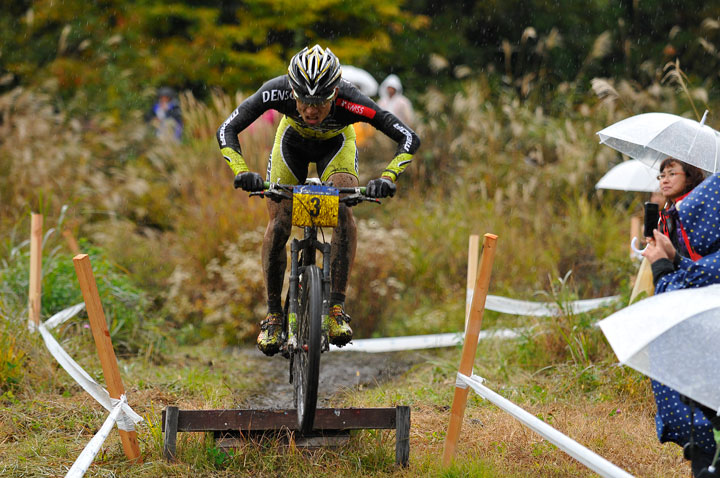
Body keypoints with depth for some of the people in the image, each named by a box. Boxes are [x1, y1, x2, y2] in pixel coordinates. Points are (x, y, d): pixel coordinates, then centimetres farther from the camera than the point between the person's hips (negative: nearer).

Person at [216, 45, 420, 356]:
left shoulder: (349, 101, -41)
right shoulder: (278, 92, -39)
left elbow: (409, 139, -38)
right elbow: (227, 131, -32)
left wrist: (387, 178, -53)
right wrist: (241, 171, -48)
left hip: (336, 145, -1)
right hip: (292, 142, 1)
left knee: (343, 212, -25)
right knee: (278, 224, -12)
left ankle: (337, 308, -19)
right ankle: (273, 313, 4)